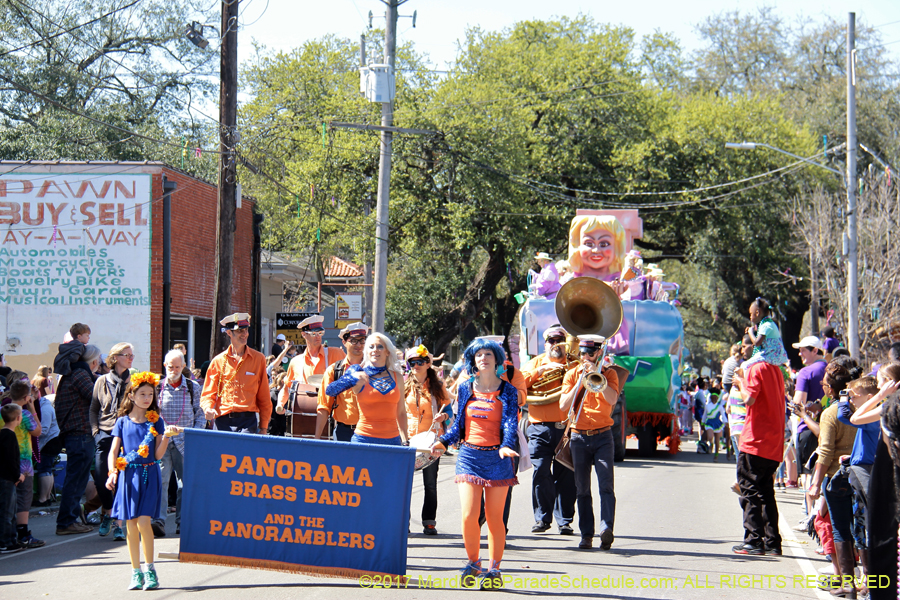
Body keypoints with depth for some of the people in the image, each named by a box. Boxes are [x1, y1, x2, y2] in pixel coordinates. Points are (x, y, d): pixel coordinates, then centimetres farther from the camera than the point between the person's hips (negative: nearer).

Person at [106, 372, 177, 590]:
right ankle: (136, 572, 12)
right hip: (128, 475, 1)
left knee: (143, 521, -14)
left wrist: (166, 437, -15)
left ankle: (150, 569, -2)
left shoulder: (156, 422, 5)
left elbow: (158, 455, 0)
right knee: (131, 525, 2)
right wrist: (112, 473, -10)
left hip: (149, 476, -1)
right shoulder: (123, 422, 7)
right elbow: (113, 451, 5)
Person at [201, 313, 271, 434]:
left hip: (248, 420, -2)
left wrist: (263, 427, 6)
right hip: (223, 421, 2)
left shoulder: (258, 359, 8)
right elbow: (208, 393, 10)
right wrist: (208, 408, -13)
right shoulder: (218, 361, 10)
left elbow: (264, 397, 9)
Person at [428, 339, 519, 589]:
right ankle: (473, 562, 14)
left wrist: (506, 446, -27)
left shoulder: (507, 391, 1)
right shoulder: (466, 389, 8)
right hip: (469, 455, 2)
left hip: (496, 458, -1)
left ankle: (494, 567, 16)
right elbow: (459, 424, 13)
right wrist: (443, 442, -3)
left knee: (494, 518, 2)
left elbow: (510, 422, -9)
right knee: (468, 516, -8)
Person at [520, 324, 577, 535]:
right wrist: (541, 370, -7)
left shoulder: (573, 364, 15)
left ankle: (564, 520, 7)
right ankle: (542, 518, 6)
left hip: (567, 428, 0)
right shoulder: (537, 362, 17)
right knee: (541, 473, -6)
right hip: (541, 428, 0)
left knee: (566, 476, -2)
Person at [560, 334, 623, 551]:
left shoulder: (609, 373, 6)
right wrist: (580, 381, -9)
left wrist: (596, 375, -17)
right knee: (582, 489, 2)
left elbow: (612, 399, -12)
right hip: (579, 437, 2)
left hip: (603, 437, -2)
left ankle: (607, 528, -25)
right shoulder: (572, 374, 9)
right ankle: (586, 535, 5)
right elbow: (563, 405, -2)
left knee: (606, 484, -15)